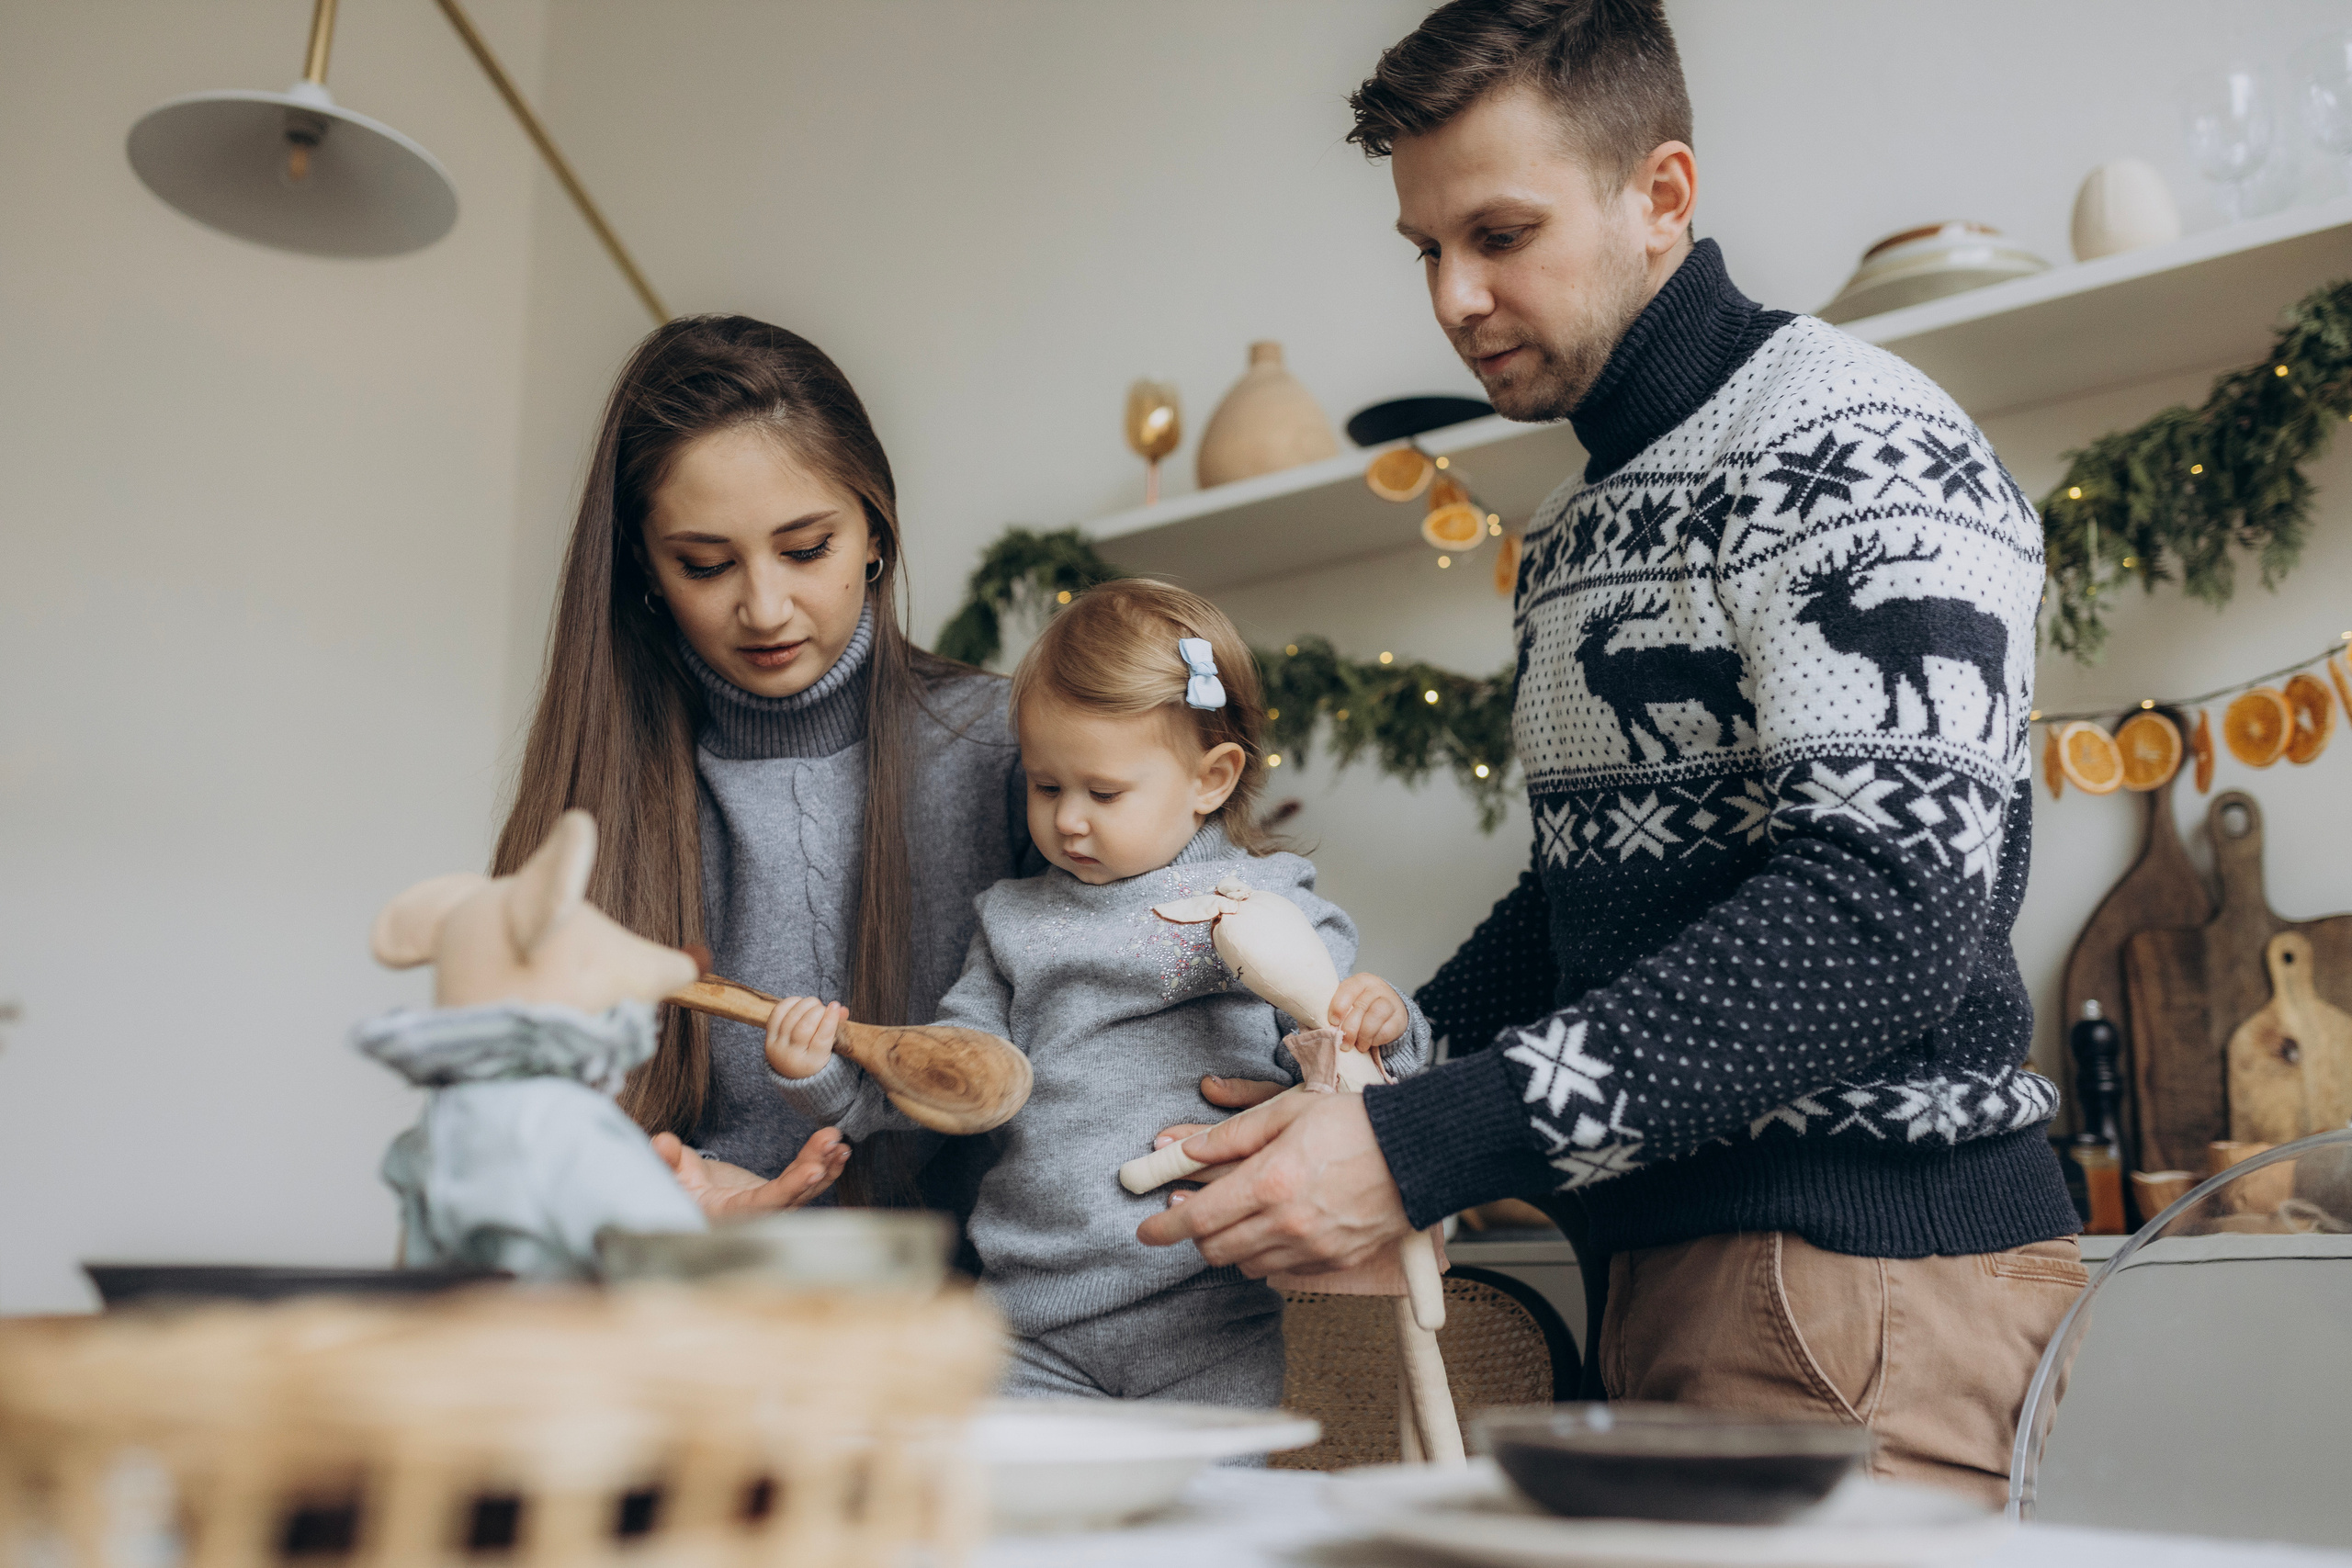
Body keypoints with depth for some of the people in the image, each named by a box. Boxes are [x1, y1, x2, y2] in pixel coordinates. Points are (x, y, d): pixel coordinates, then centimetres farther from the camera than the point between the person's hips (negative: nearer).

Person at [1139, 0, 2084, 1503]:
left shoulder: (1852, 449, -12)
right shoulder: (1573, 535, 16)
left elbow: (1886, 917, -24)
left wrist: (1423, 1151, -27)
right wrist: (1363, 1087, 6)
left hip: (1874, 1261, -8)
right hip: (1673, 1252, 8)